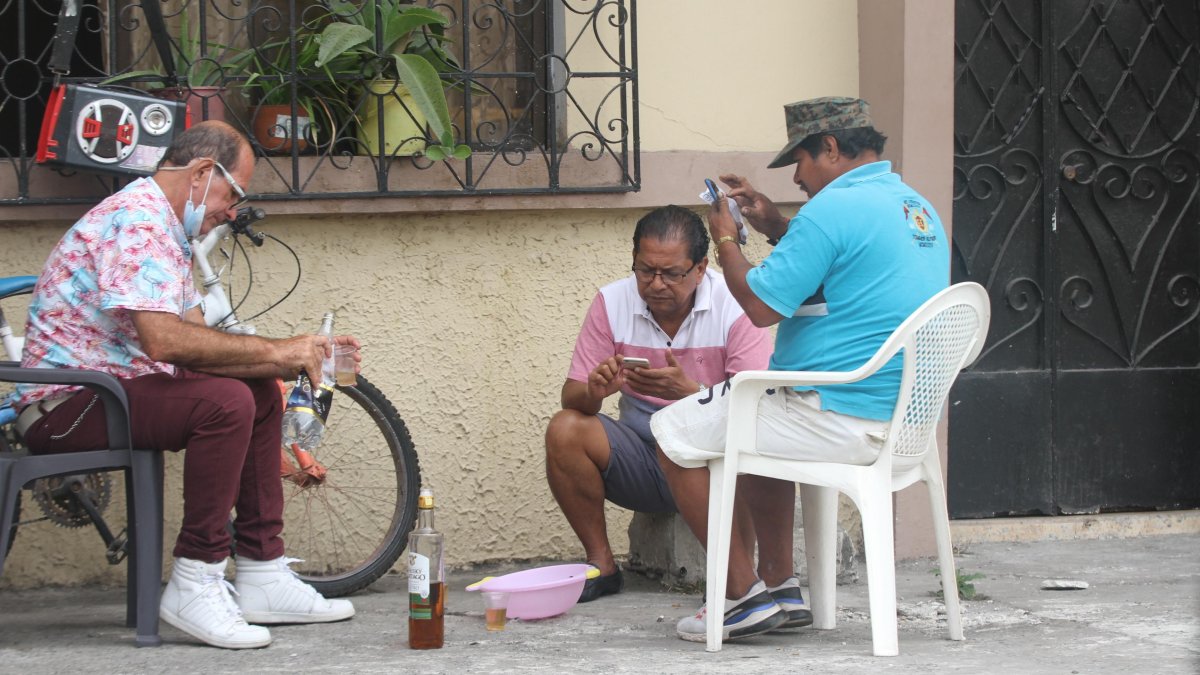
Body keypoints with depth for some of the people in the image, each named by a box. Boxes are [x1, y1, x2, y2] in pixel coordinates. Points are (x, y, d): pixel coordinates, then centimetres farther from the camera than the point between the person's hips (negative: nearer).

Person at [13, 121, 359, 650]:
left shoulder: (163, 228, 18)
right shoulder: (138, 220, -18)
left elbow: (195, 342, 13)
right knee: (226, 400, -28)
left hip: (108, 388, 11)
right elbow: (163, 340, -29)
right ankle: (194, 585, -23)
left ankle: (262, 574, 9)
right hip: (67, 405, -11)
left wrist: (296, 358, 1)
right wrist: (276, 352, -21)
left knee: (261, 393, 10)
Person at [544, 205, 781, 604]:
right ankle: (600, 564, -8)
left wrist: (690, 392, -35)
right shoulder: (613, 303, -1)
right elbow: (572, 396, -1)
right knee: (564, 430, -21)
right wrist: (593, 391, -27)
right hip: (641, 458, 3)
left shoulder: (734, 306, -11)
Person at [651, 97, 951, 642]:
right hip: (901, 414, 10)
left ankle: (744, 594, 3)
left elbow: (761, 305, -16)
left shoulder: (835, 209, -18)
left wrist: (725, 239, 1)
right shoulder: (920, 210, 13)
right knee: (758, 416, 35)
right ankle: (778, 582, 30)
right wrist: (774, 226, 22)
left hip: (842, 420, -10)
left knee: (675, 433, 2)